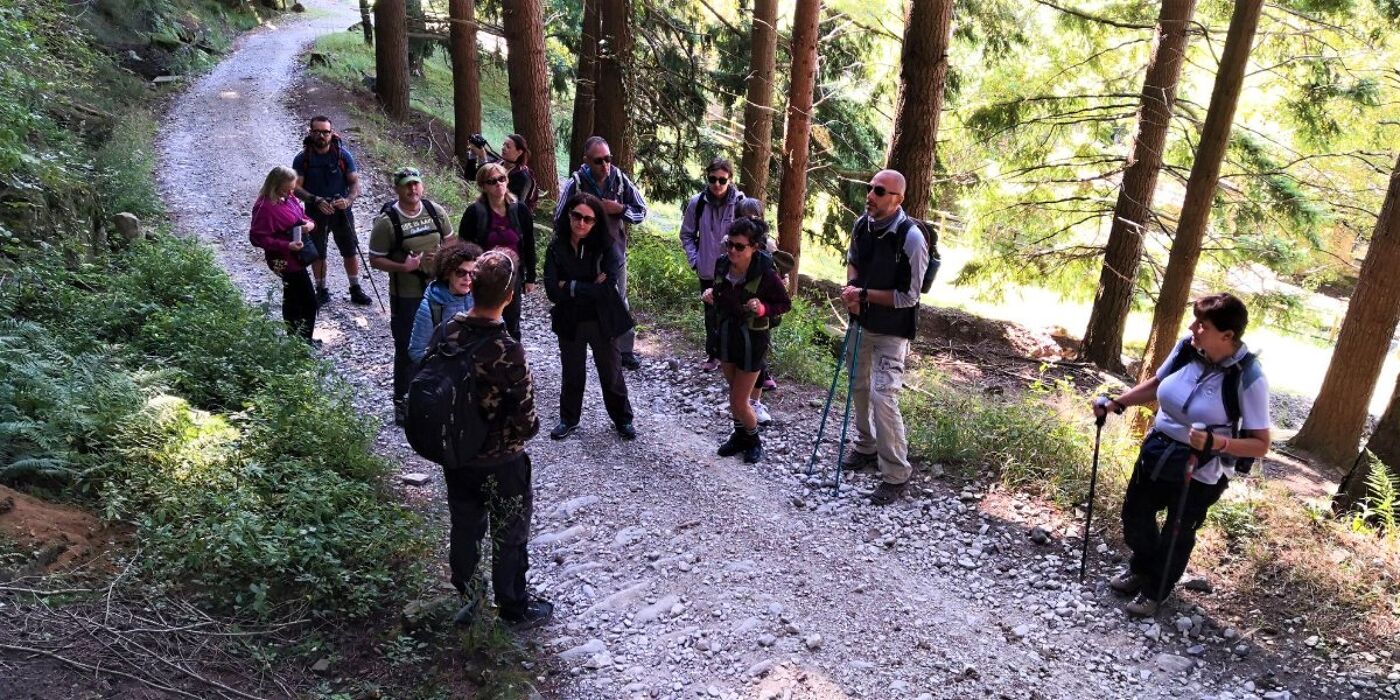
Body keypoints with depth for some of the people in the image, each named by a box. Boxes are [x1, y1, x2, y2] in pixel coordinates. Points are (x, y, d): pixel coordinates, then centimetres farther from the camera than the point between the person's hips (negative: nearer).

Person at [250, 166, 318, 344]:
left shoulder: (290, 199, 2)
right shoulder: (265, 208, -23)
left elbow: (302, 216, 16)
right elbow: (257, 237, -23)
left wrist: (310, 224, -8)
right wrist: (287, 246, -28)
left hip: (296, 257, 9)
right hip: (285, 260, -9)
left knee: (293, 299, 23)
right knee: (309, 302, -5)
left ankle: (294, 337, 38)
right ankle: (303, 341, 6)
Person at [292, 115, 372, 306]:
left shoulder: (343, 155, -6)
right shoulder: (302, 158, -6)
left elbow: (355, 182, -4)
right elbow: (296, 187, -8)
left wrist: (348, 200, -24)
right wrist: (316, 201, -24)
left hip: (341, 211, 0)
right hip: (315, 213, 0)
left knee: (350, 251, 5)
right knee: (317, 253, 10)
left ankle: (356, 290, 17)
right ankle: (322, 290, 25)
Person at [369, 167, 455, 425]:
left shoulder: (436, 211, -2)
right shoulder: (387, 220, -13)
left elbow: (450, 240, 12)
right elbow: (375, 260, -9)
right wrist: (403, 267, -24)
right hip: (406, 296, -4)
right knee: (406, 351, 5)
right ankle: (401, 403, 20)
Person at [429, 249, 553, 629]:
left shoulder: (446, 332, -12)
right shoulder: (507, 351, -30)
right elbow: (524, 421, -24)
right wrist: (529, 428, -1)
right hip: (500, 462, -5)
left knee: (464, 528, 24)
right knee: (509, 537, 16)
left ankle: (466, 598, 44)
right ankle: (515, 609, 36)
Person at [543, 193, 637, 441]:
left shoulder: (606, 247, -15)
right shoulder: (556, 247, -10)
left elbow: (607, 288, -24)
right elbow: (552, 290, -17)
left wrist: (571, 287, -19)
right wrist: (590, 288, -22)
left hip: (602, 321, -2)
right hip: (570, 322, 2)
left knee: (612, 372, 14)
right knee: (571, 373, 19)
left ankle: (622, 419, 34)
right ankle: (568, 419, 39)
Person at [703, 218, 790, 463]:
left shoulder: (766, 274, -24)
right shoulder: (722, 264, -9)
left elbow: (785, 304, -10)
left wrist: (763, 309, -28)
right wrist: (710, 294, -11)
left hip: (752, 339, -5)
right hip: (725, 335, 5)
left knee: (739, 402, 1)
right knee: (734, 392, 21)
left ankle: (753, 439, 29)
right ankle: (740, 434, 43)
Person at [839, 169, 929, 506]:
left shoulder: (911, 238, -23)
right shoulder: (862, 224, -3)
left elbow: (908, 297, -20)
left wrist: (864, 294, -21)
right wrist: (851, 287, -5)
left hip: (892, 330, -7)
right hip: (862, 322, 7)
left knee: (883, 395, -13)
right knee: (859, 387, 19)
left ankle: (896, 475, 1)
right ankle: (865, 446, 42)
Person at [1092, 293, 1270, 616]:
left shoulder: (1249, 377, -25)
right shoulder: (1187, 347, -13)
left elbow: (1260, 444, -20)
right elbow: (1156, 385, 7)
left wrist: (1218, 443, -36)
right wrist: (1117, 403, -5)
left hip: (1200, 472, -5)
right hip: (1156, 452, 5)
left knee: (1177, 534, 17)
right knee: (1135, 516, 23)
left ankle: (1155, 592, 44)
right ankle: (1141, 570, 53)